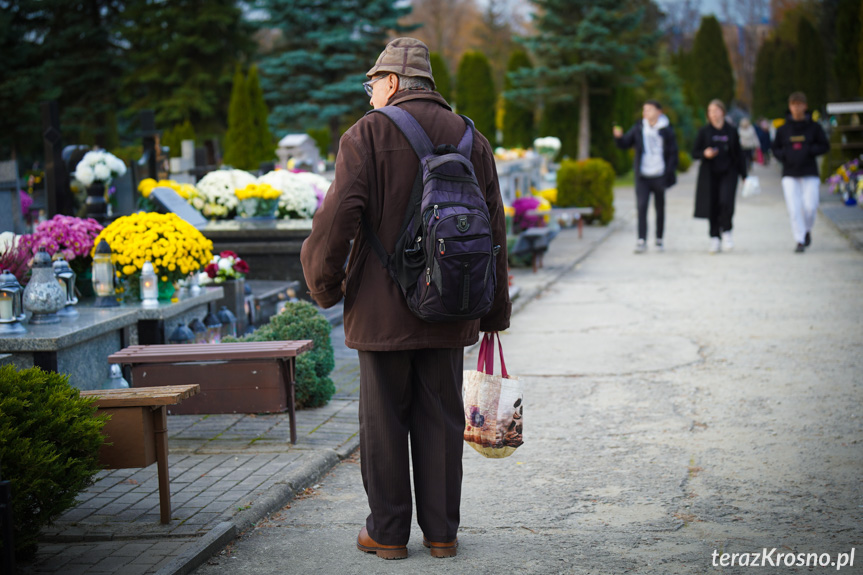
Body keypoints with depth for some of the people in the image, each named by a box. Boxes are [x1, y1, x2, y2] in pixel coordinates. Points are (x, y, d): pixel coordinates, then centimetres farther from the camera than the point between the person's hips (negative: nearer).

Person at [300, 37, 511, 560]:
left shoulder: (368, 134, -7)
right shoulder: (471, 139, 7)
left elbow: (338, 217, -17)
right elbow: (494, 231, 9)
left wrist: (325, 284, -3)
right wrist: (495, 312, 16)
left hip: (382, 310, -4)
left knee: (384, 422, 7)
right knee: (441, 420, 11)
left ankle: (388, 532, 15)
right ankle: (442, 532, 16)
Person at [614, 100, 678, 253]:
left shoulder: (666, 131, -2)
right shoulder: (638, 129, 3)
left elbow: (673, 153, 0)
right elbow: (624, 144, 5)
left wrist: (669, 173, -7)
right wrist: (618, 137, -16)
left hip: (659, 175, -1)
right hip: (642, 176, 1)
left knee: (660, 208, 11)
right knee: (641, 206, -10)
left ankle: (659, 239, 24)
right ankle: (641, 241, -12)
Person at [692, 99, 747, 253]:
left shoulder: (731, 131, 4)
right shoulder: (704, 132, 2)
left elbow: (738, 154, 9)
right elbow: (694, 153, 4)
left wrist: (743, 175, 7)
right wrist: (705, 154, -18)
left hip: (728, 173, 0)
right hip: (710, 175, 0)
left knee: (726, 202, -18)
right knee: (712, 206, 1)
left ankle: (726, 231, 2)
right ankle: (715, 238, 13)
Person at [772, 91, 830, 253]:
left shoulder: (814, 127, 2)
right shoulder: (783, 129, 6)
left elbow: (825, 146, 5)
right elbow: (775, 149, 13)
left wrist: (809, 150, -12)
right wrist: (784, 156, -8)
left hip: (810, 174, -1)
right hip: (790, 174, 1)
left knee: (810, 206, -7)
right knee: (794, 208, -7)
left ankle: (807, 230, 22)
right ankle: (800, 241, 1)